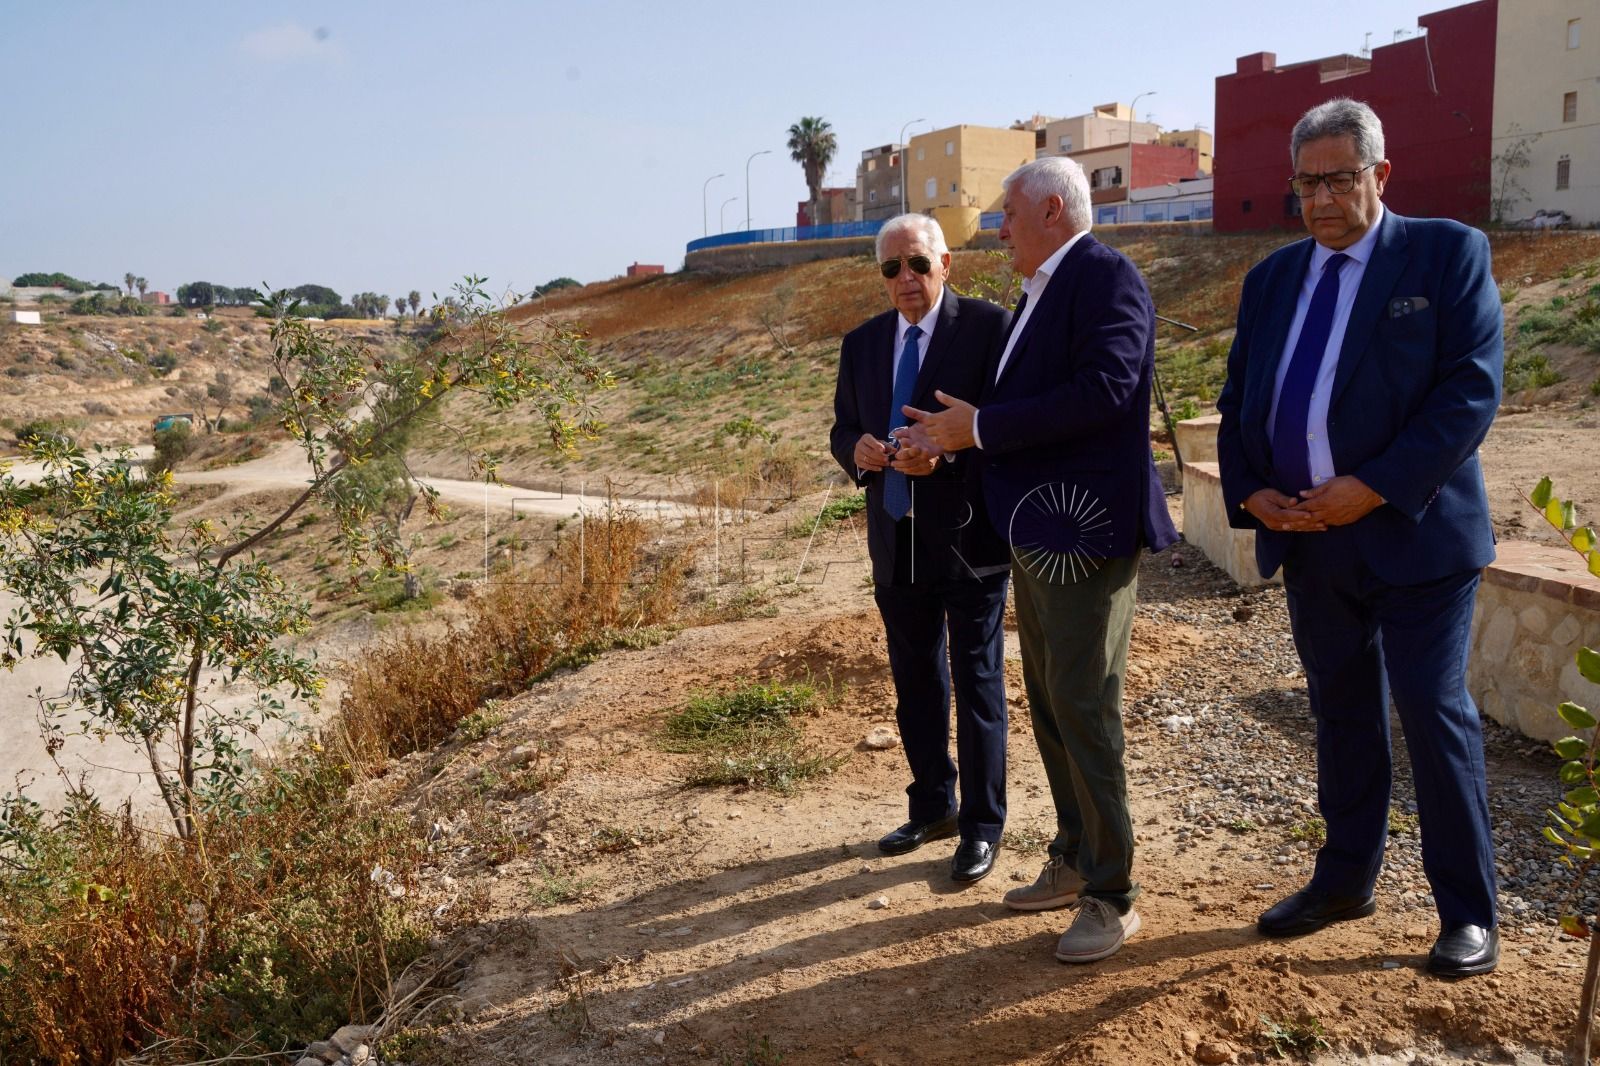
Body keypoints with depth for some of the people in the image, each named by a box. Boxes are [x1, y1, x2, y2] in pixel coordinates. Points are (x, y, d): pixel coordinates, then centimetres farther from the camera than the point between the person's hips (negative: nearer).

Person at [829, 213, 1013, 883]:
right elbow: (843, 428, 15)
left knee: (977, 683, 4)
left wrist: (947, 452, -26)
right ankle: (932, 808, 33)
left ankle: (981, 826, 17)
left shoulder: (988, 326, -7)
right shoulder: (861, 343, 10)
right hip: (896, 543, 6)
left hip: (968, 538, -6)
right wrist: (856, 450, -8)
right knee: (915, 682, 16)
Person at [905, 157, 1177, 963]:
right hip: (1036, 531, 10)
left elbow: (1104, 390, -25)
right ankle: (1073, 862, 31)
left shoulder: (1105, 277, -11)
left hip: (1086, 531, -10)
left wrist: (982, 427, -21)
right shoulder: (1038, 292, 17)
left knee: (1084, 711, -5)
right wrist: (955, 434, 2)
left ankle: (1111, 897, 9)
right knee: (1048, 705, 16)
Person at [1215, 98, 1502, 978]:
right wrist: (1251, 492, -4)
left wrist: (1374, 488, -19)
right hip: (1308, 538, 5)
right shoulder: (1273, 276, 11)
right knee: (1341, 716, 15)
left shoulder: (1447, 253, -4)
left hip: (1414, 533, -5)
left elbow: (1471, 390, -13)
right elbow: (1239, 399, 12)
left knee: (1435, 716, 0)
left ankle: (1468, 912, 15)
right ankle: (1345, 880, 29)